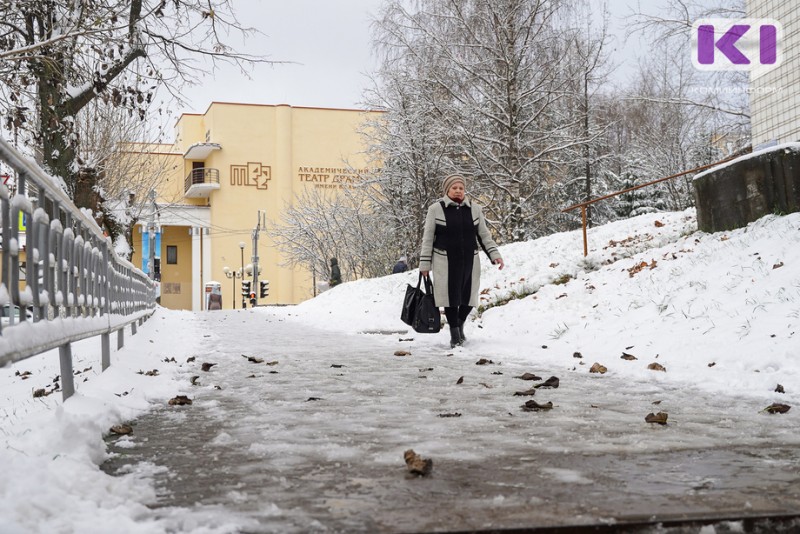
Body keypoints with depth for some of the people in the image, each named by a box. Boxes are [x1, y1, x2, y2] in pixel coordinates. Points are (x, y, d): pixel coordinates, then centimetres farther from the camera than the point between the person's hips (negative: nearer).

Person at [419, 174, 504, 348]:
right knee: (451, 295, -1)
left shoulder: (474, 209, 7)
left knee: (468, 295, 6)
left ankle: (460, 325, 33)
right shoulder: (436, 209, -2)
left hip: (469, 261, 3)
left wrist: (495, 254, 0)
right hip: (445, 262, -3)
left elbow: (484, 235, 11)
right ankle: (454, 334, 14)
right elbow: (428, 238, 1)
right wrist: (425, 263, -2)